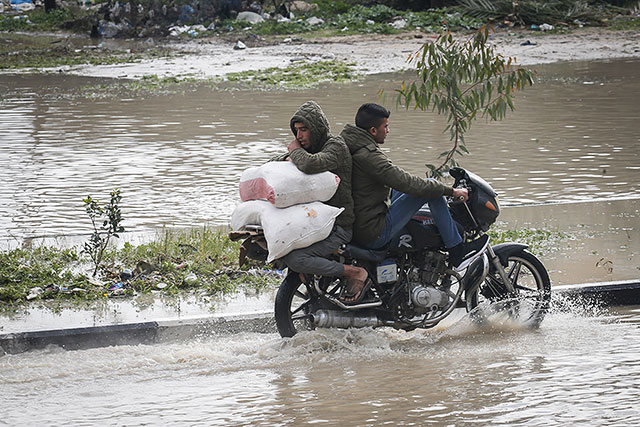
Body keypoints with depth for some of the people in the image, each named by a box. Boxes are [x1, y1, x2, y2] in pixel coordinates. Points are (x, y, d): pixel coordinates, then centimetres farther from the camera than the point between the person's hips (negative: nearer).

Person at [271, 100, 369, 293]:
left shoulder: (336, 146, -14)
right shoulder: (311, 148, 12)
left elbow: (310, 165, -35)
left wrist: (295, 150, -13)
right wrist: (289, 158, -5)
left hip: (338, 228, -9)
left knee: (294, 259, -27)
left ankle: (355, 273, -15)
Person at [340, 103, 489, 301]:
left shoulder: (348, 147, 7)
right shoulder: (369, 156, -22)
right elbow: (408, 184, -22)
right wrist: (452, 191, -13)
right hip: (373, 234, -10)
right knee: (431, 189, -7)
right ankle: (457, 253, 0)